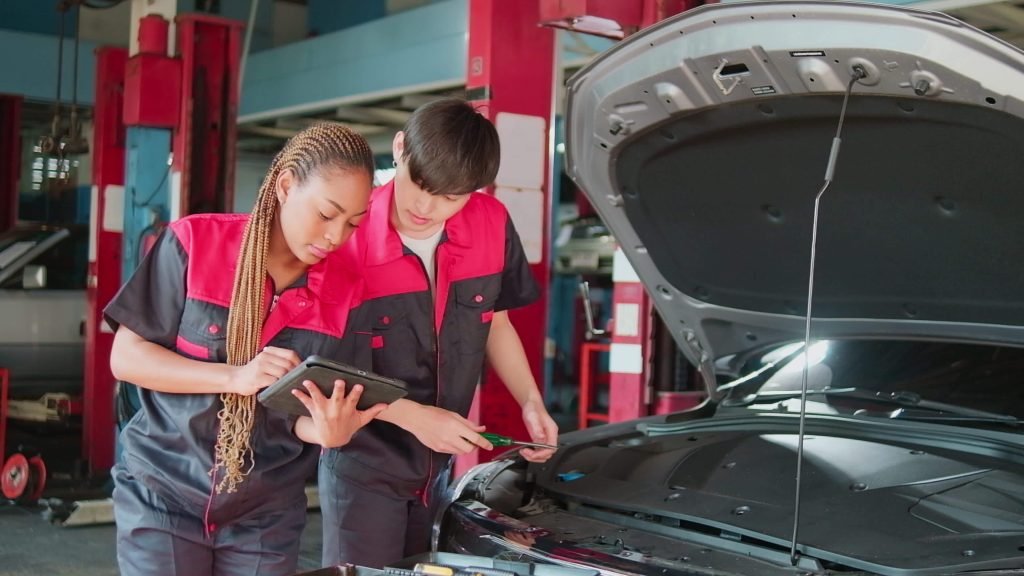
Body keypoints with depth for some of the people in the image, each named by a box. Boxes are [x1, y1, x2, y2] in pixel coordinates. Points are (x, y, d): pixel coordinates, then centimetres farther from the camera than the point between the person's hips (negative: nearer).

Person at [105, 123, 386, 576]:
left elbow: (310, 414, -2)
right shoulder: (194, 243, -11)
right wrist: (235, 378, -24)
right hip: (162, 495, -2)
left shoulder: (345, 294, -4)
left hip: (266, 516, 3)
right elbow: (125, 357, -11)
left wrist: (327, 430, -26)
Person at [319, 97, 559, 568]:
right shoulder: (347, 239, -23)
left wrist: (531, 403, -4)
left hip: (435, 469, 5)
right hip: (363, 469, -5)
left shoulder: (493, 225, -10)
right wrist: (414, 416, -21)